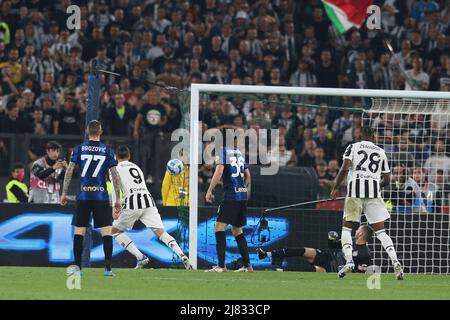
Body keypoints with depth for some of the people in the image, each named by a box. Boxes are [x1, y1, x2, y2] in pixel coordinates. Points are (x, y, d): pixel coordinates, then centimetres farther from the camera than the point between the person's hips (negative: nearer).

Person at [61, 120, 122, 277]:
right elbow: (115, 175, 0)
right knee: (107, 231, 0)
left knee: (79, 231, 6)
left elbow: (69, 171, 0)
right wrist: (118, 199, 5)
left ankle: (77, 267, 3)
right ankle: (107, 267, -8)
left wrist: (64, 193, 7)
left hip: (83, 196, 1)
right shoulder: (107, 151, 2)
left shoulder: (79, 149, 4)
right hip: (101, 196, -1)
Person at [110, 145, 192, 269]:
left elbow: (116, 187, -2)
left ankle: (140, 257, -2)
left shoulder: (117, 169, 12)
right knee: (161, 232, -5)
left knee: (115, 231, 14)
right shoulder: (136, 167, 30)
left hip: (132, 203, -5)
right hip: (148, 200, 5)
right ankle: (182, 255, -28)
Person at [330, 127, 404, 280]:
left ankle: (349, 260, -6)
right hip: (374, 190, 2)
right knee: (380, 231, 4)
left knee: (346, 227, 11)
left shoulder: (353, 147, 9)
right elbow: (387, 179, 16)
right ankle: (395, 261, -14)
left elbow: (344, 168, -6)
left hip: (355, 188, -2)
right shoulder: (381, 152, 17)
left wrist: (336, 188, 1)